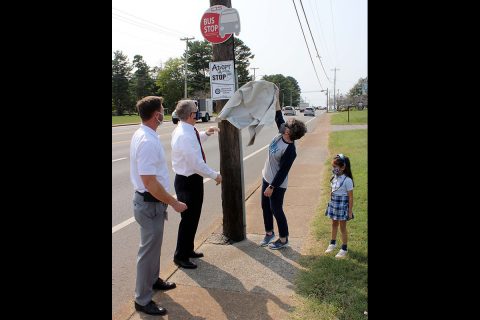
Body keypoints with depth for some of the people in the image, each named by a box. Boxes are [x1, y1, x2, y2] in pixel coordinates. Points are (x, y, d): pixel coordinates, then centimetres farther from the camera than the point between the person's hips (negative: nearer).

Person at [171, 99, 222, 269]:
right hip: (189, 182, -10)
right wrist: (215, 175, -15)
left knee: (193, 217, 21)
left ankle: (188, 250, 38)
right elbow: (197, 164, -27)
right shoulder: (184, 135, -27)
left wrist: (205, 134, 14)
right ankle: (180, 256, 20)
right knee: (188, 219, 3)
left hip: (190, 179, 10)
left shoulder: (186, 130, 4)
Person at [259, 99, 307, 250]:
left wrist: (272, 187, -20)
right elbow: (278, 116, 3)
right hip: (267, 178, 9)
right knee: (265, 207, 19)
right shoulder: (281, 134, -6)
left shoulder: (290, 150, -28)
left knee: (276, 210, 4)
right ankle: (269, 232, 37)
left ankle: (283, 239, 22)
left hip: (277, 184, -9)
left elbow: (283, 172, -24)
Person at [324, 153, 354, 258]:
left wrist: (350, 211, -13)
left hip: (343, 206, -6)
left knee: (343, 227, 7)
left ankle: (344, 249, 22)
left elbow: (350, 197, -15)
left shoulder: (347, 180, -20)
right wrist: (331, 203, 12)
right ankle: (333, 243, 40)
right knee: (334, 224, 21)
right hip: (334, 204, 6)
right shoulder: (335, 177, -1)